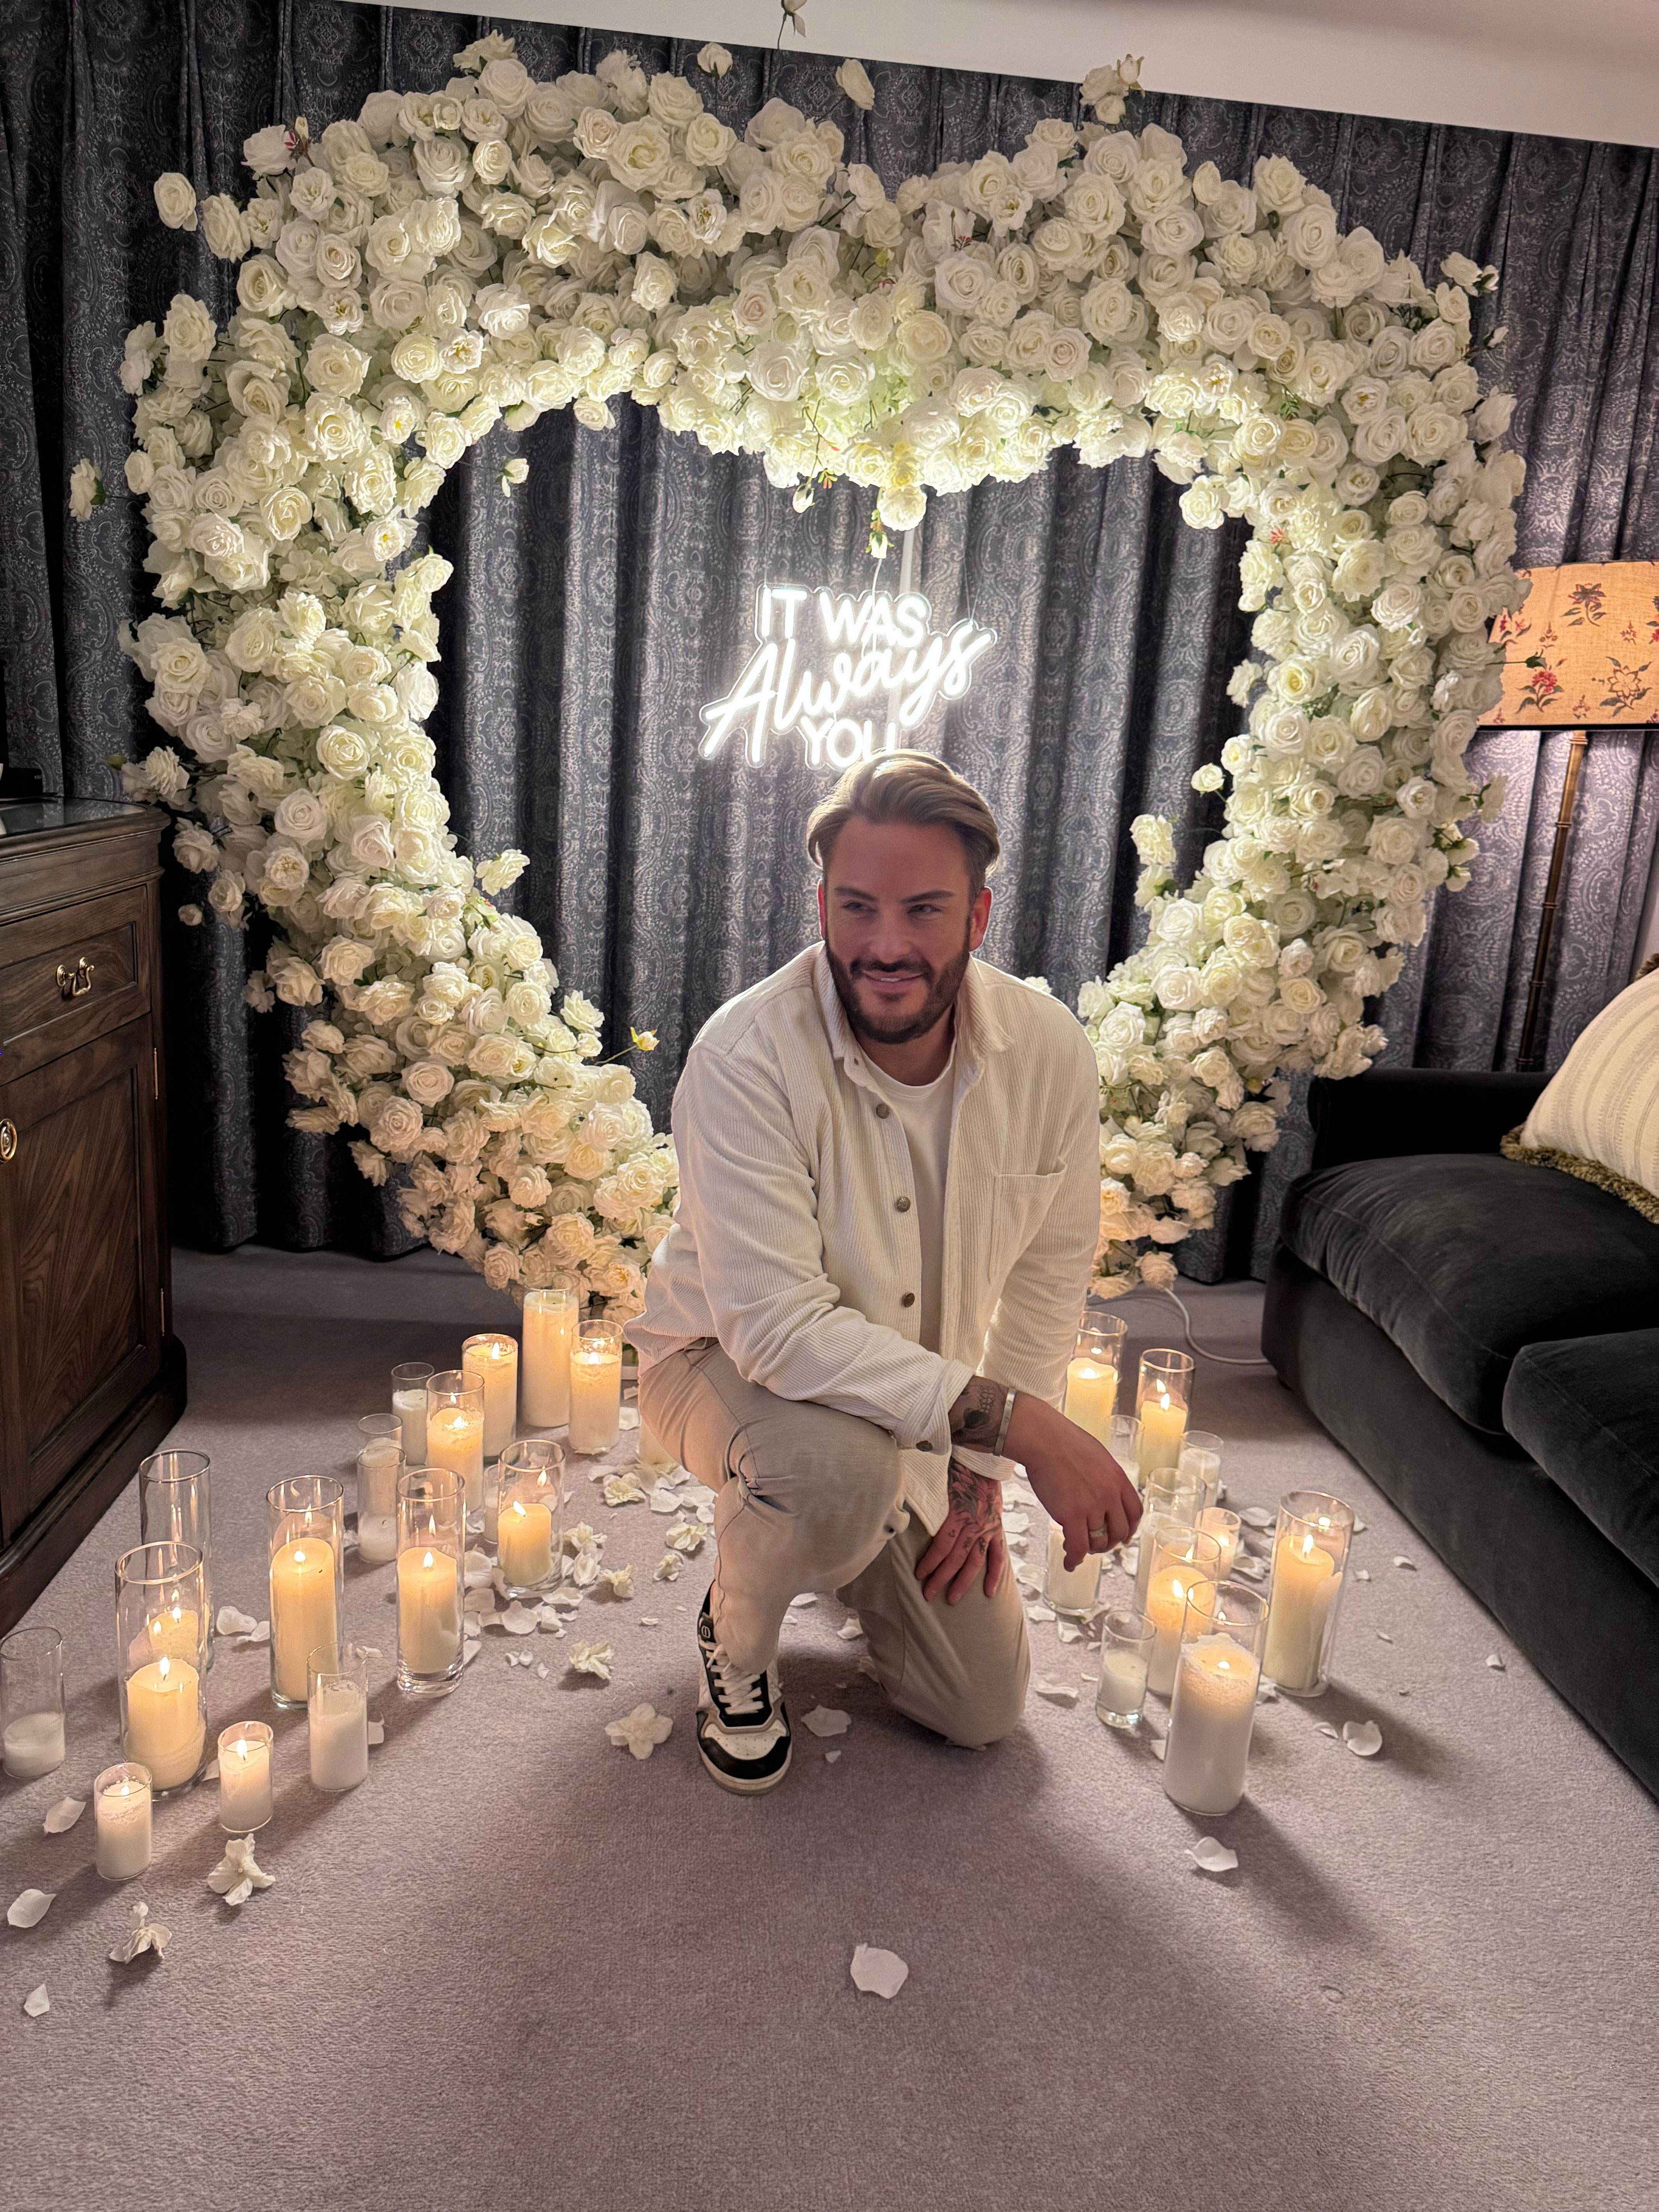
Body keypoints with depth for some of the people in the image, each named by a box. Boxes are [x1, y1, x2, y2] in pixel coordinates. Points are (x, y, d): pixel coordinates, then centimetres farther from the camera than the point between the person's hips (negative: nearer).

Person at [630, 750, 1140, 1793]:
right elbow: (776, 1326, -36)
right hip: (729, 1364, -4)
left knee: (984, 1706, 7)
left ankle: (846, 1544, 36)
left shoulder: (1052, 1052, -18)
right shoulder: (746, 1058, -32)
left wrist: (980, 1475, -7)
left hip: (923, 1414, 4)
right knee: (842, 1464, -39)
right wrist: (1015, 1421, -40)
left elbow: (1048, 1277, -6)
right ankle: (737, 1635, -2)